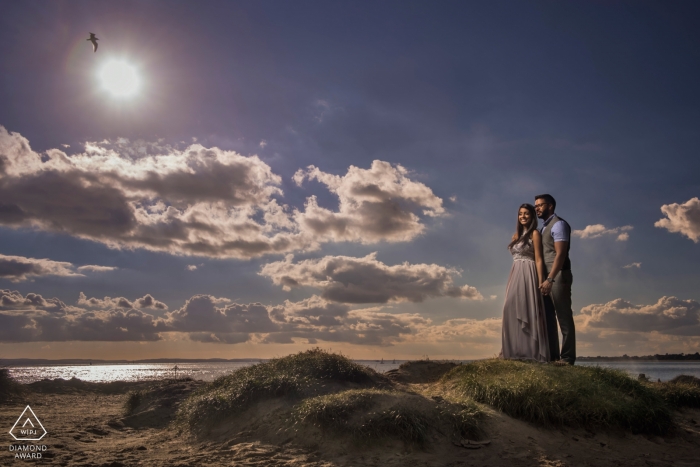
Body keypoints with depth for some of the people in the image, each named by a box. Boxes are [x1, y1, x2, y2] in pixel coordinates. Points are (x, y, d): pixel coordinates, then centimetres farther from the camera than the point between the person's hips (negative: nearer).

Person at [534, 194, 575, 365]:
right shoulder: (543, 228, 20)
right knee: (548, 318, 8)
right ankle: (552, 356, 13)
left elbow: (560, 254, -17)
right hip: (546, 277, 9)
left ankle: (567, 357, -1)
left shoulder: (558, 224, -7)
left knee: (564, 317, -5)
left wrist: (550, 279, -25)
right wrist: (543, 279, 10)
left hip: (558, 276, -9)